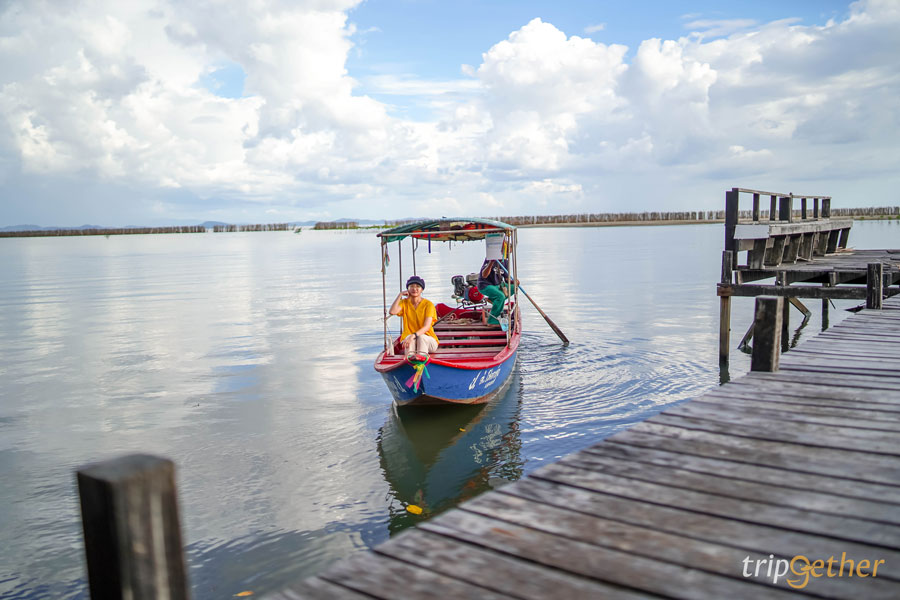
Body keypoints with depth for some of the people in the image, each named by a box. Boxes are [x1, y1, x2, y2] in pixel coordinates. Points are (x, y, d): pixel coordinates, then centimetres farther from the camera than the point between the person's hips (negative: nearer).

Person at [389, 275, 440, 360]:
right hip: (408, 337, 2)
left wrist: (414, 335, -35)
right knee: (409, 337, -33)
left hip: (428, 341, -2)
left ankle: (422, 356, -63)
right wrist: (400, 295, -9)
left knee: (421, 337, -35)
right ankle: (410, 355, -62)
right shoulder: (404, 303, 6)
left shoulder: (428, 304, -6)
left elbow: (427, 327, -17)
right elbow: (392, 311, -16)